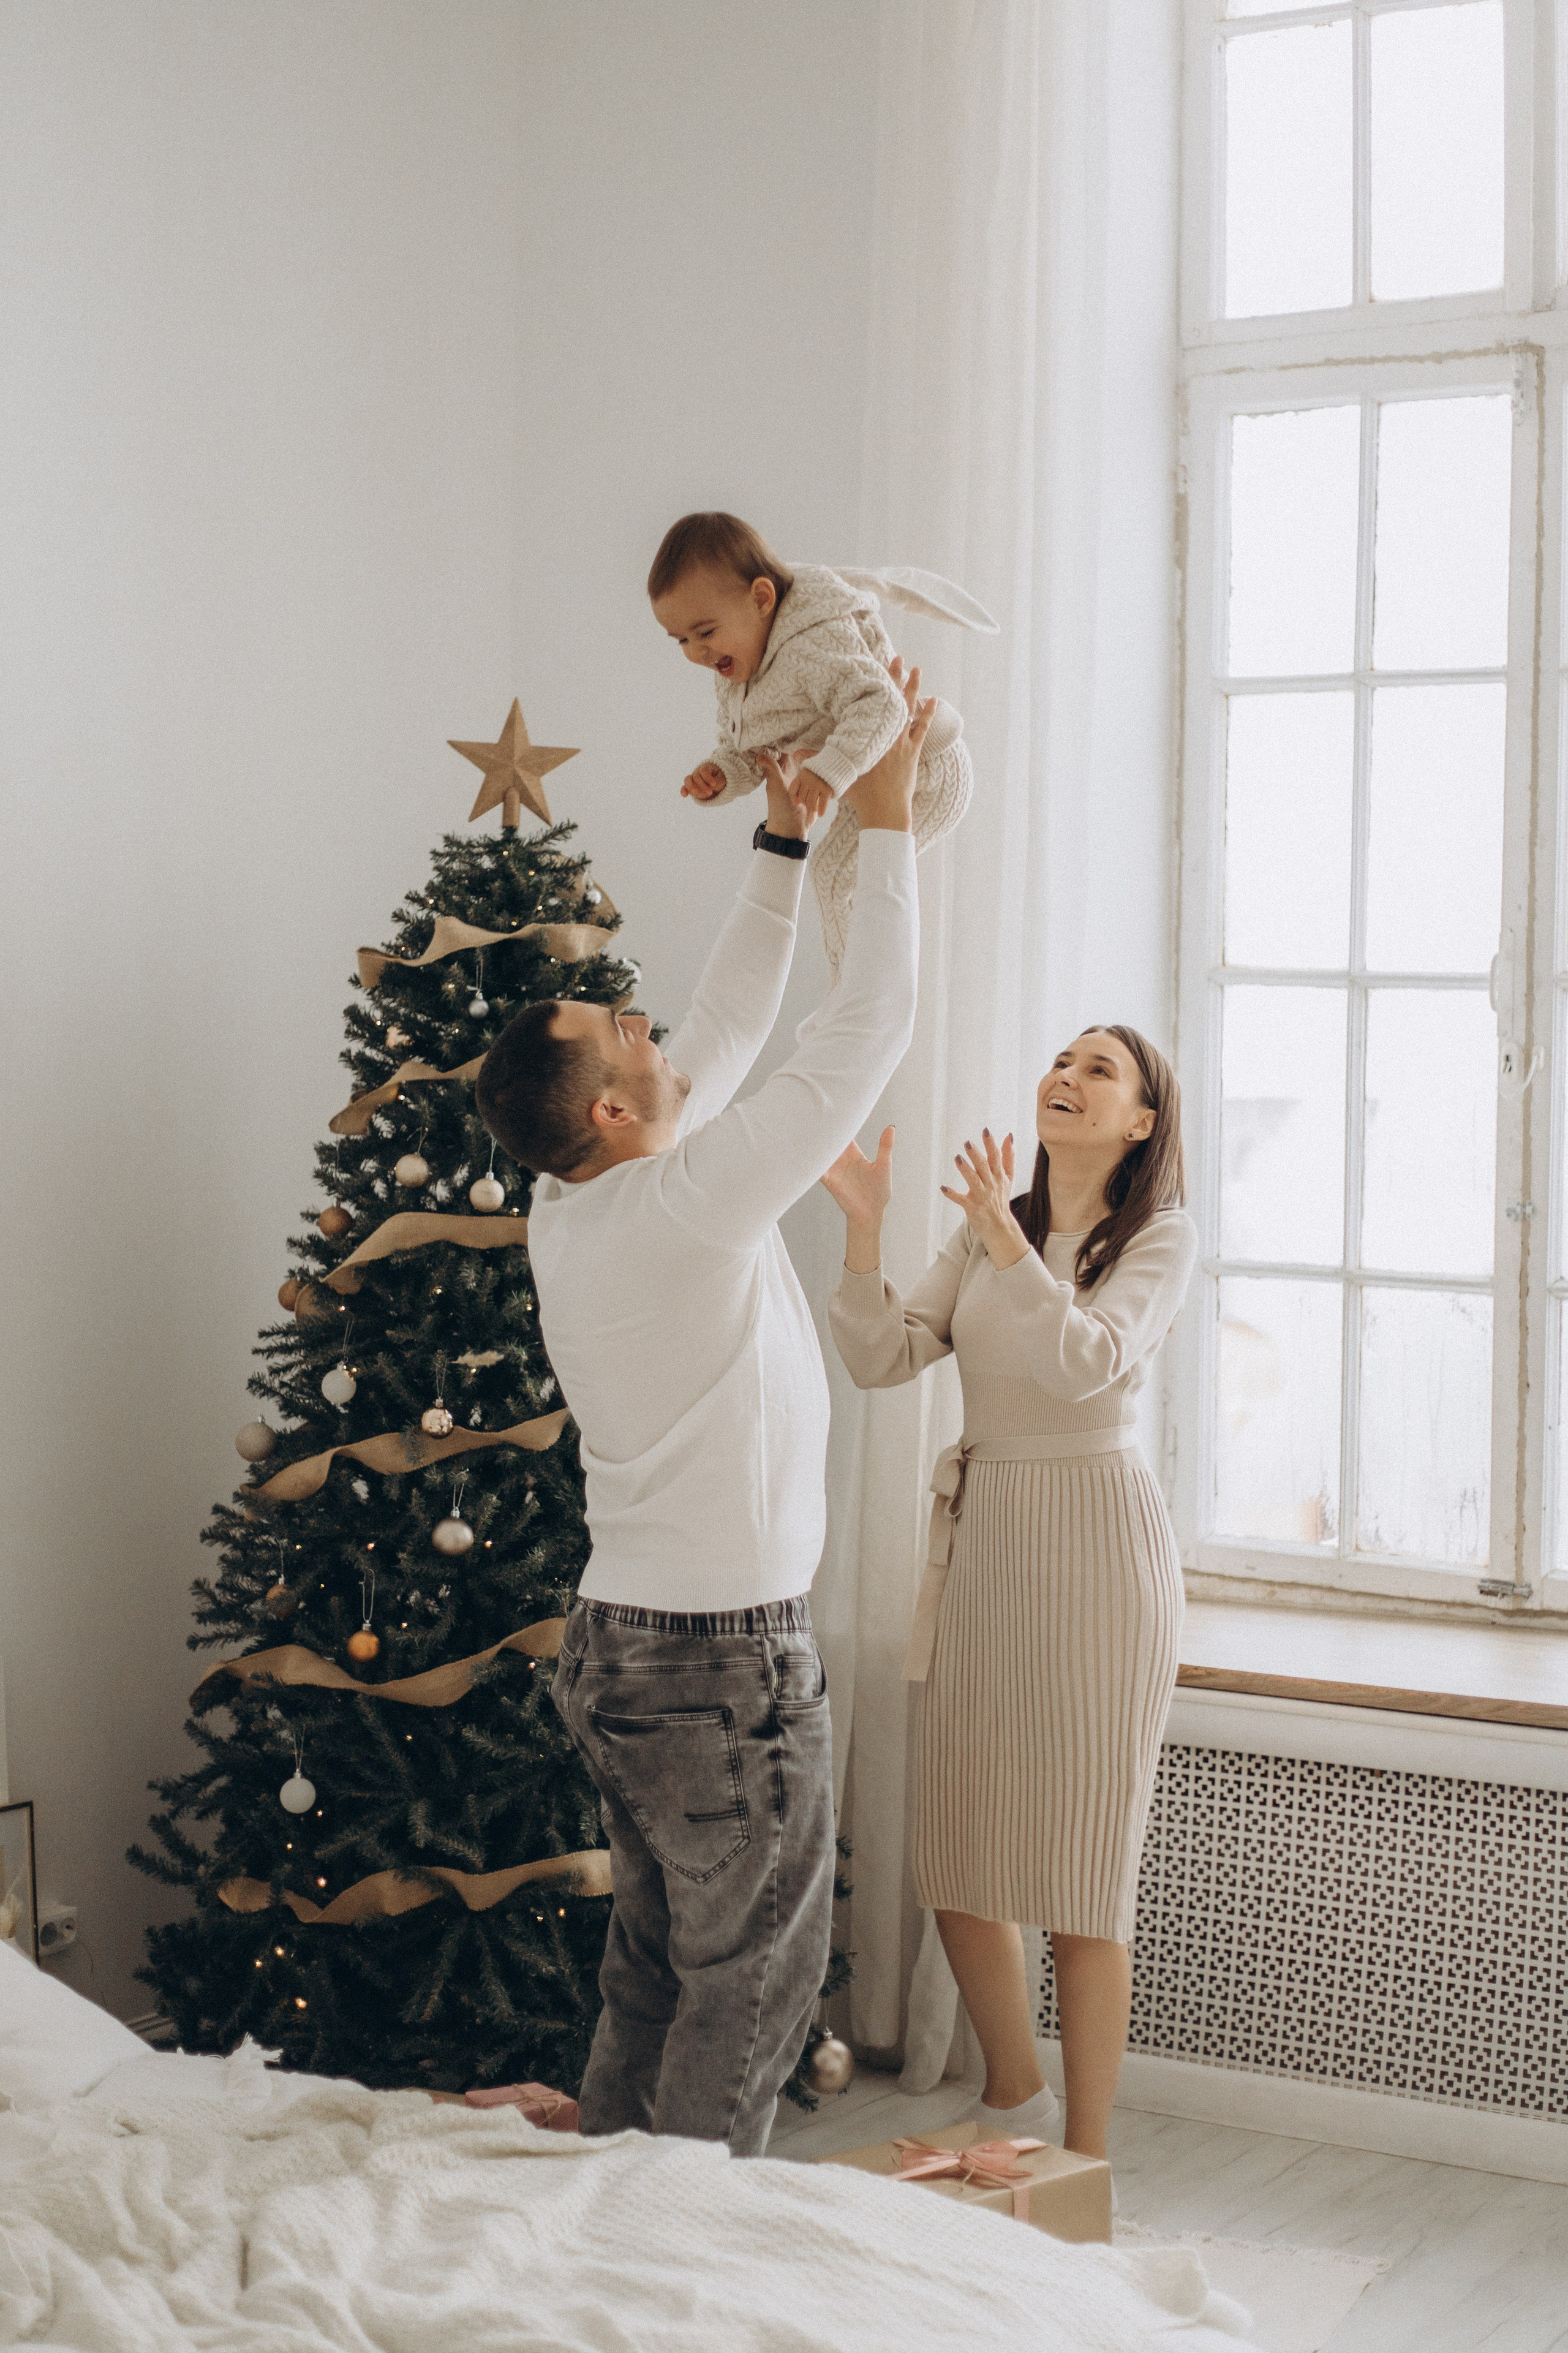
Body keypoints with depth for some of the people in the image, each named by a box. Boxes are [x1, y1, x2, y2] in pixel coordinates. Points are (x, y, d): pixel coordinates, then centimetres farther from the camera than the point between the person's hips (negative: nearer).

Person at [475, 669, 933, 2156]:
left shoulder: (566, 1217, 4)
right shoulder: (691, 1201, -20)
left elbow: (727, 1030, 14)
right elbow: (868, 1030, -17)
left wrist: (785, 840, 15)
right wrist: (884, 818, -10)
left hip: (615, 1644, 9)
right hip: (724, 1659, -9)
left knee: (652, 1972, 17)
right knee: (754, 1981, 3)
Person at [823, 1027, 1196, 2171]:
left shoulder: (1163, 1235, -4)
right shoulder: (988, 1230, 11)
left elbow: (1090, 1364, -20)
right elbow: (884, 1357, 1)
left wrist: (1009, 1244, -30)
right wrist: (864, 1225, -11)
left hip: (1095, 1543, -6)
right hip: (982, 1539, 6)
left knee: (1083, 1869, -1)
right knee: (956, 1857, 11)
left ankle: (1087, 2159, 10)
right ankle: (1015, 2097, 33)